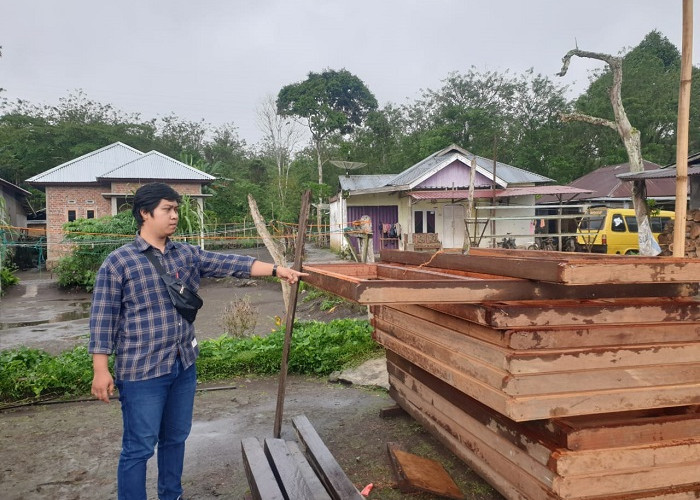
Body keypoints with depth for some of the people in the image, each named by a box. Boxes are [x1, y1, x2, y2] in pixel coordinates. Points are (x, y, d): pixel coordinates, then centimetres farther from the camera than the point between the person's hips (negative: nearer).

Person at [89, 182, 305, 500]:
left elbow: (231, 264, 0)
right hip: (142, 370, -6)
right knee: (139, 447, 4)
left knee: (176, 438, 19)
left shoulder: (187, 255, 6)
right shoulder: (118, 263, -9)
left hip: (184, 365, 6)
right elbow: (103, 319, -9)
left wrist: (275, 269, -10)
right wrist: (101, 370, -13)